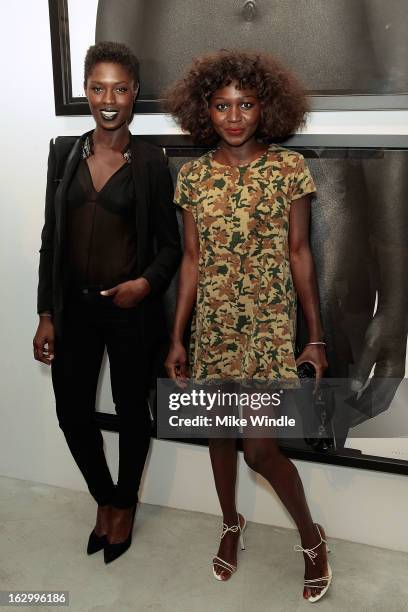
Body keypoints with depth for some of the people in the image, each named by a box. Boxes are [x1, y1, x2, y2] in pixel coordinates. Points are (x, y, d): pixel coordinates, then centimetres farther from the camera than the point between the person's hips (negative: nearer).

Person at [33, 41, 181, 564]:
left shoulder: (150, 162, -5)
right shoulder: (64, 152, 3)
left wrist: (148, 283, -21)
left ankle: (125, 505, 38)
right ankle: (104, 497, 38)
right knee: (72, 414, 10)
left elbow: (170, 244, -1)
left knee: (131, 411, 12)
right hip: (73, 308, 3)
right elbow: (50, 237, 4)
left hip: (130, 310, -2)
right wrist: (46, 314, 2)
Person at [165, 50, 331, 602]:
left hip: (270, 322, -3)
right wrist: (177, 337, 5)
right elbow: (192, 258, 5)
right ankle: (231, 523, 41)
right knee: (220, 430, 15)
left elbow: (300, 252, -3)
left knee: (260, 447, -5)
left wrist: (317, 336, -3)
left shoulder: (289, 168, -5)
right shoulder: (193, 174, 2)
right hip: (214, 323, 4)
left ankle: (311, 536, 24)